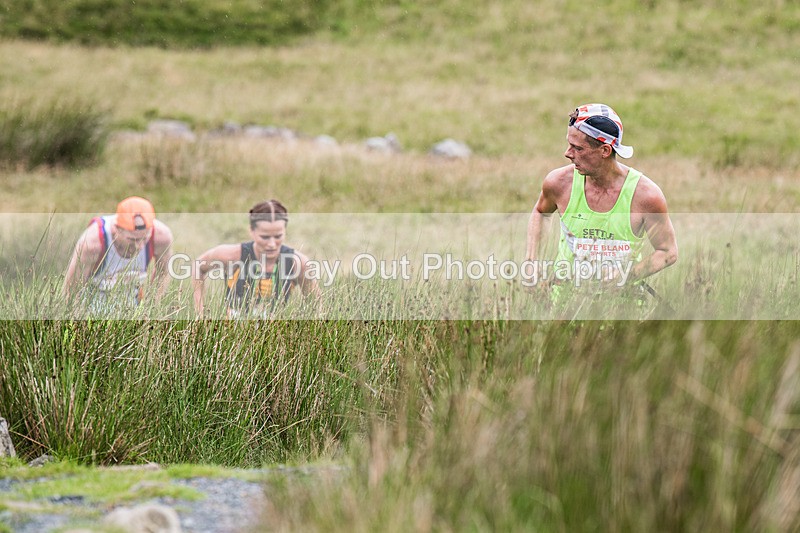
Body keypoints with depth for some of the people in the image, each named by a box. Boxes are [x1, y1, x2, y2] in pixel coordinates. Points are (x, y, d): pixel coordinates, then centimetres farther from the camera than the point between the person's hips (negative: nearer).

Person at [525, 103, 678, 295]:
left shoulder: (645, 195, -14)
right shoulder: (559, 182, -6)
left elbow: (668, 252, -3)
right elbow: (539, 212, 19)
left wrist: (625, 276, -19)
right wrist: (532, 259, 6)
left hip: (622, 293, -3)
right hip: (566, 287, 3)